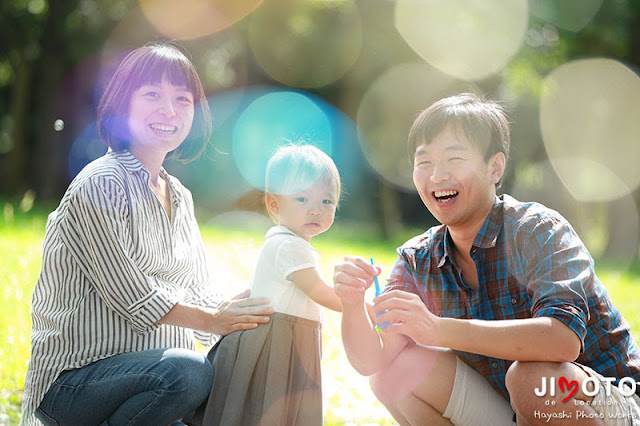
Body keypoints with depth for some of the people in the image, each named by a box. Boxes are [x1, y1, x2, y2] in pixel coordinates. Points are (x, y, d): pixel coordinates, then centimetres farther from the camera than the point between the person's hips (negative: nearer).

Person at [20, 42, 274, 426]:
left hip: (152, 362, 8)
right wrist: (213, 320, -12)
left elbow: (199, 297, 13)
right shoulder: (101, 185, -11)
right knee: (187, 371, -34)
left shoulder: (179, 197, 15)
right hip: (74, 377, -8)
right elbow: (130, 297, -15)